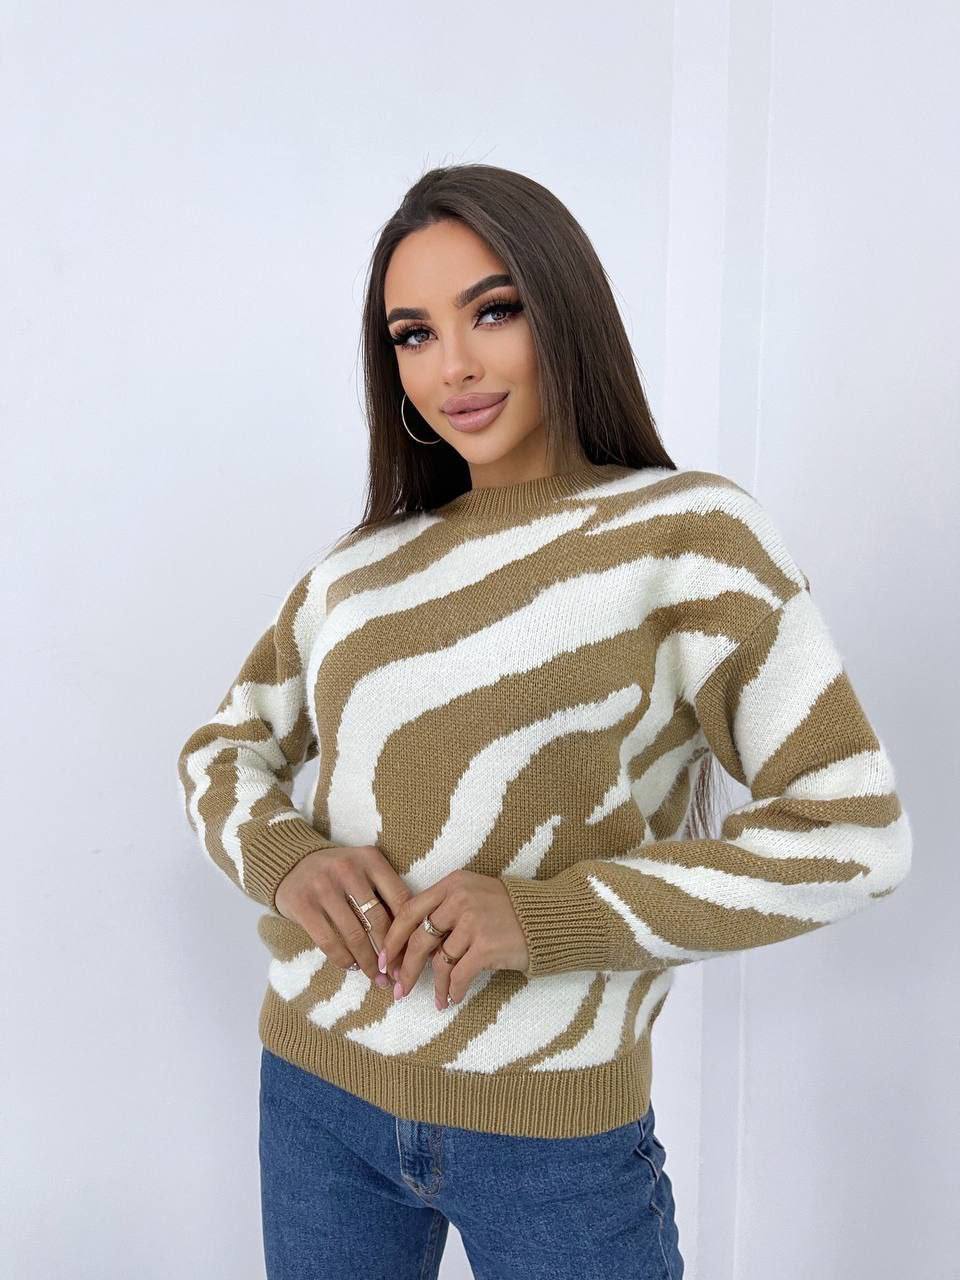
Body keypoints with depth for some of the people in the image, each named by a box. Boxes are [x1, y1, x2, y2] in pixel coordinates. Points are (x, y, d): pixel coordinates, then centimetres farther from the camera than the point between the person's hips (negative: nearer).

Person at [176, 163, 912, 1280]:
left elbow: (850, 830, -14)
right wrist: (284, 859, -13)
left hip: (555, 1134, -4)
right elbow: (221, 749, 10)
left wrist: (549, 915, -23)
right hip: (314, 1090, 5)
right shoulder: (361, 563, 4)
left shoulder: (684, 531, -10)